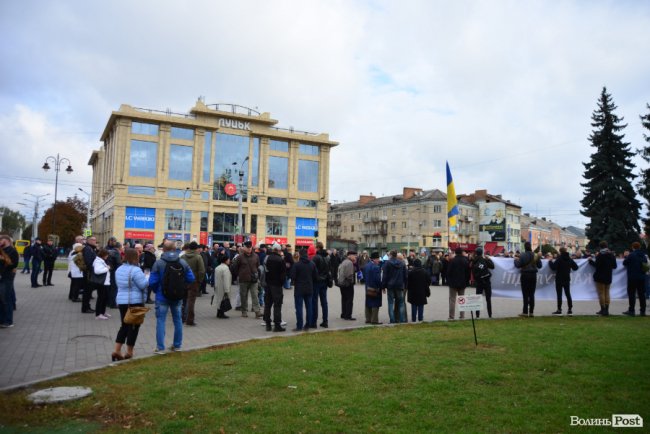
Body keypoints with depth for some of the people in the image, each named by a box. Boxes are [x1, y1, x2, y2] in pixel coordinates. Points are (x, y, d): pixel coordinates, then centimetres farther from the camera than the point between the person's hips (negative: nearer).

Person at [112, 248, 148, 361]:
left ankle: (117, 351, 9)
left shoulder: (119, 269, 9)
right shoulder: (136, 270, -18)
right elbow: (143, 285, -17)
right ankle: (129, 353, 8)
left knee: (124, 325, 15)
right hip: (135, 302, -7)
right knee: (133, 326, 3)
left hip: (121, 301, 7)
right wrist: (149, 278, -1)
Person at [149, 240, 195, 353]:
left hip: (162, 297, -3)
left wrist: (156, 290, 5)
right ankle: (177, 345, 24)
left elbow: (152, 281, -14)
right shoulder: (182, 262, -3)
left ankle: (160, 348, 3)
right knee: (177, 320, 15)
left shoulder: (158, 263, -12)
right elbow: (191, 279, -2)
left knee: (161, 321, 4)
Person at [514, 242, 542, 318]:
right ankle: (531, 312, 8)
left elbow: (518, 265, -8)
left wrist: (516, 260, 11)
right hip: (533, 275, 4)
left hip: (525, 275, -3)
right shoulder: (535, 255, 0)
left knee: (525, 294, 0)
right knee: (532, 294, 8)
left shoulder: (523, 255, -11)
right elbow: (539, 266, 8)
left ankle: (525, 312, 0)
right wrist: (539, 258, 23)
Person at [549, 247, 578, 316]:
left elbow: (553, 267, -21)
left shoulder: (559, 259, -15)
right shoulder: (569, 259, 4)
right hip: (567, 279, 6)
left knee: (559, 294, -2)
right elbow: (575, 267, 11)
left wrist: (550, 261, -6)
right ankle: (570, 309, 10)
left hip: (559, 279, -5)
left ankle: (559, 309, -3)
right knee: (568, 294, 11)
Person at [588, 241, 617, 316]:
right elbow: (614, 266, 8)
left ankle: (603, 309, -2)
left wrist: (591, 260, -2)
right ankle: (606, 310, 12)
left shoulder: (600, 254, -15)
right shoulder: (612, 255, 4)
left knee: (601, 293, -1)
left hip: (600, 277, -6)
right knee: (607, 293, 12)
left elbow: (596, 265, -18)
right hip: (608, 277, 6)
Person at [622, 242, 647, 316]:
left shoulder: (631, 255, -15)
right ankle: (642, 311, 12)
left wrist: (626, 257, 12)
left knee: (631, 294, 0)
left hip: (632, 277, -6)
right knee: (641, 294, 10)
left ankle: (631, 310, 0)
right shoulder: (643, 255, 5)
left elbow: (624, 263, -5)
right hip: (642, 277, 6)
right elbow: (646, 264, 16)